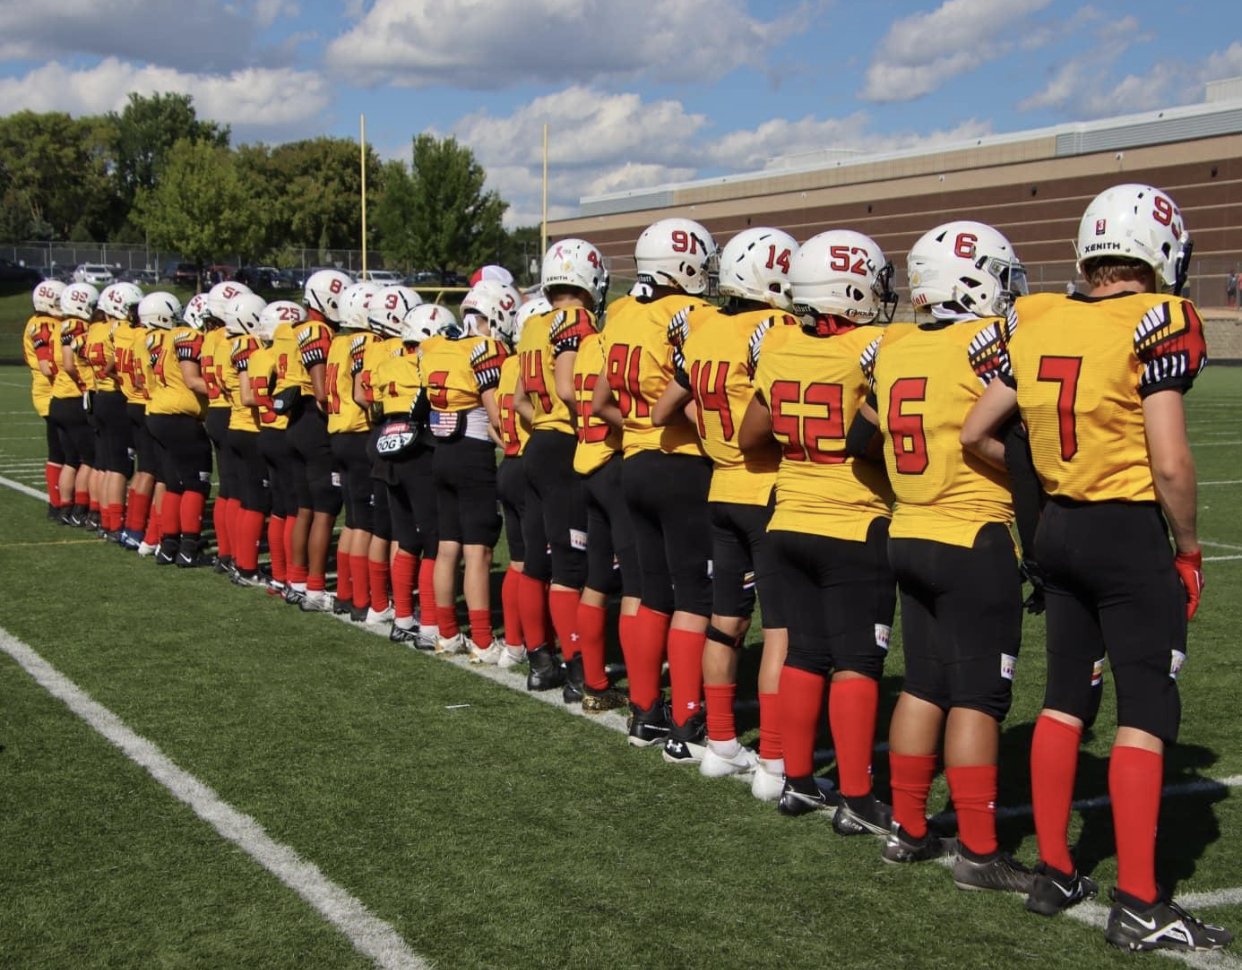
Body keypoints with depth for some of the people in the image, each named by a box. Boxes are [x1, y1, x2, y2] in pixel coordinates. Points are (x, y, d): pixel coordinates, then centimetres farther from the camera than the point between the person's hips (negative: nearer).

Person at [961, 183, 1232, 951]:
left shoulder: (1037, 324, 3)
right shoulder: (1157, 325, -14)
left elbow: (977, 434, 7)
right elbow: (1170, 462, -17)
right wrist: (1189, 549, -4)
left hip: (1060, 528, 6)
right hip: (1132, 532, -6)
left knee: (1065, 698, 15)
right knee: (1147, 712, 1)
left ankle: (1054, 872, 23)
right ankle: (1139, 905, 4)